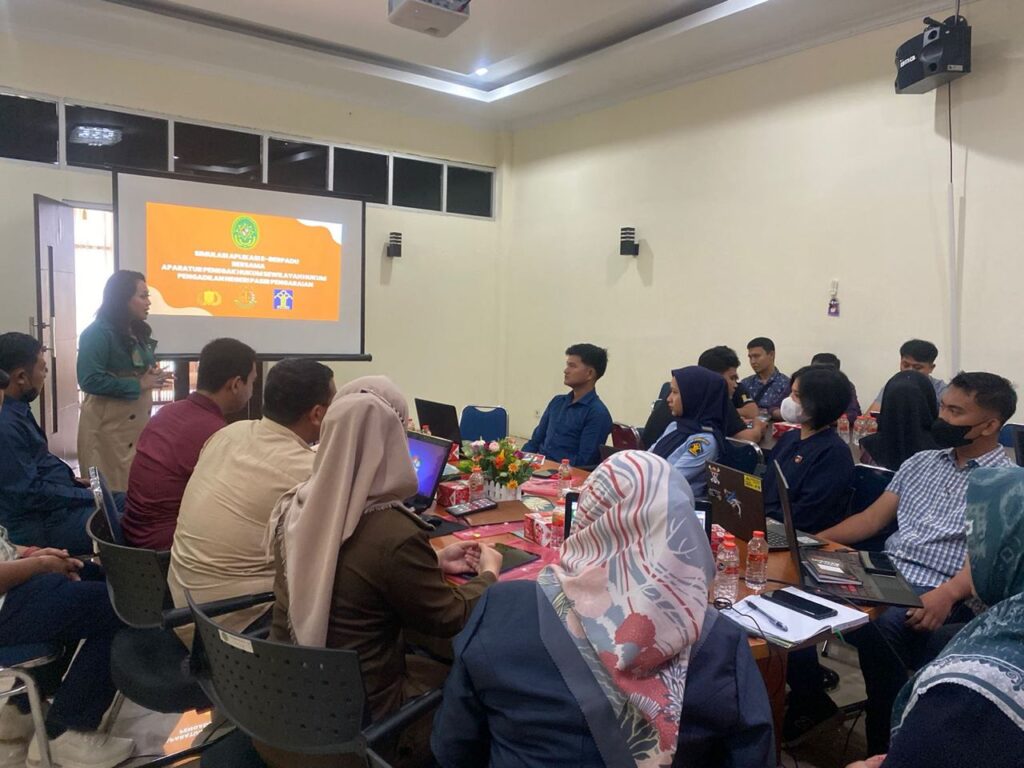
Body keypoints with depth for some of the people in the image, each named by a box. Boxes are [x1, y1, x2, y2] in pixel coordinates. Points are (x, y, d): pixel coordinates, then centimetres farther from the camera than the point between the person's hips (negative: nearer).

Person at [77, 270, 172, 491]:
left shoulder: (138, 332, 11)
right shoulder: (98, 333, -13)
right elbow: (90, 381, -22)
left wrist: (154, 377, 1)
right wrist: (139, 384, -17)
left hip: (139, 421, 7)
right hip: (108, 425, -7)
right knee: (111, 489, 1)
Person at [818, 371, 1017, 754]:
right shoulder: (921, 462, 17)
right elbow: (871, 518, 15)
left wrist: (948, 594, -32)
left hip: (937, 594, -6)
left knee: (876, 630, -35)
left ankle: (884, 746, -14)